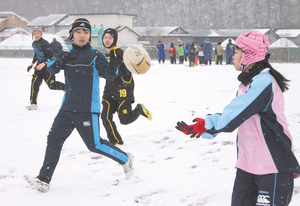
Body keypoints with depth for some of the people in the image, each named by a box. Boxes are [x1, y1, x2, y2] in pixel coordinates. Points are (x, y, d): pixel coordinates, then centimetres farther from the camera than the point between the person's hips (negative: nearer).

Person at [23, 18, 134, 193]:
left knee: (94, 144, -3)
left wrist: (113, 66, -35)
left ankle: (126, 160, 18)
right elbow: (52, 68, -6)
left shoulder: (95, 56, -3)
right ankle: (44, 180, 1)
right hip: (67, 108, 5)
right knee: (54, 139, -3)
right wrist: (60, 62, -28)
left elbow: (108, 74, -12)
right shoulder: (66, 55, 9)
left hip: (88, 109, -5)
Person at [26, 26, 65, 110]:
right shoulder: (34, 44, 12)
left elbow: (50, 56, -20)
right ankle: (33, 103, -4)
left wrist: (42, 65, -27)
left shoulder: (44, 43, -15)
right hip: (39, 67, 7)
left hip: (47, 66, -7)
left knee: (52, 85, -8)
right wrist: (32, 64, 24)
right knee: (34, 83, -6)